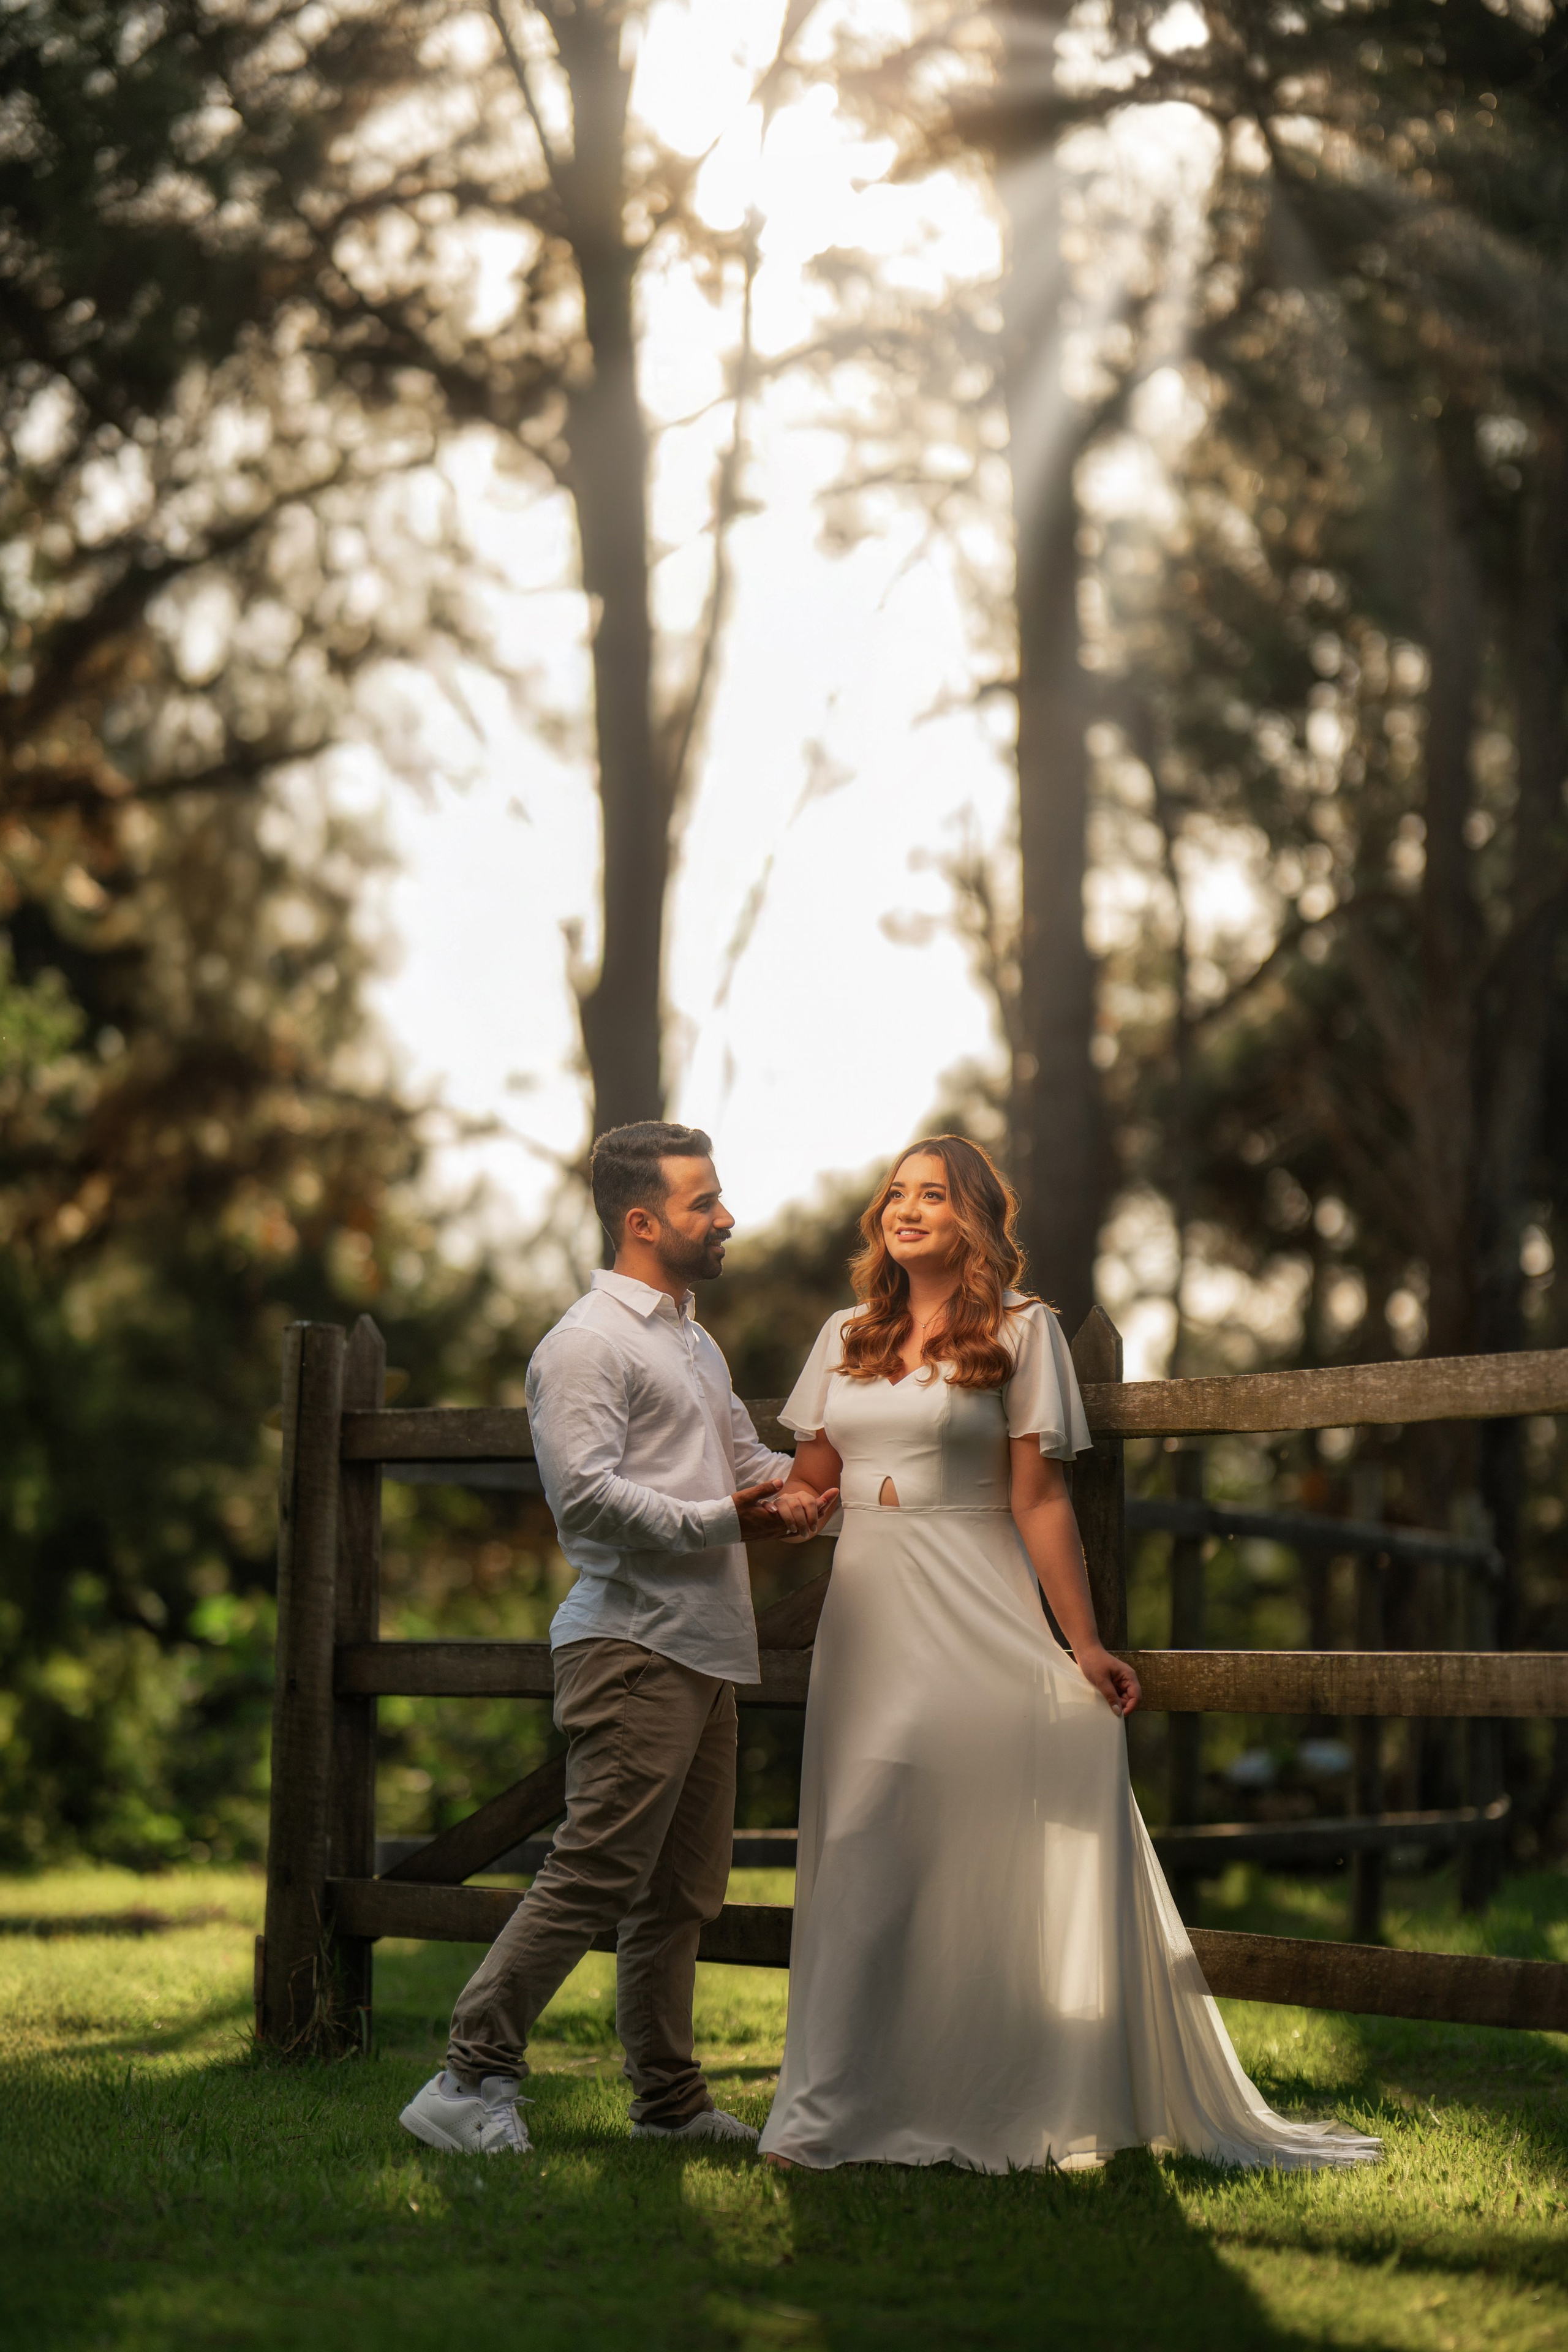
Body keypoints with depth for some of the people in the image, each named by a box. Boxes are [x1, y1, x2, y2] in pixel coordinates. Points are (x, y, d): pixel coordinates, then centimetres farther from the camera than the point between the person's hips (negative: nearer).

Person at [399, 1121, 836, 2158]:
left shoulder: (698, 1344, 23)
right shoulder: (587, 1344, -9)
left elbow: (747, 1459, 27)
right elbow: (587, 1494, -19)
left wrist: (796, 1485, 5)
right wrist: (722, 1519, -17)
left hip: (706, 1647, 9)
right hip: (632, 1643, -9)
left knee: (683, 1890, 12)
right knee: (598, 1872, -12)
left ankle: (670, 2098, 20)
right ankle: (472, 2081, -6)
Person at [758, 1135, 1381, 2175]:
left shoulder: (1020, 1329, 0)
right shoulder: (846, 1337, 13)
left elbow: (1039, 1499, -4)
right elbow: (810, 1478, 16)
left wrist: (1085, 1646, -10)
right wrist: (795, 1506, -8)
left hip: (976, 1620, -4)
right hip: (867, 1614, 4)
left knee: (989, 1861, -7)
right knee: (864, 1862, 5)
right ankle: (842, 2109, 13)